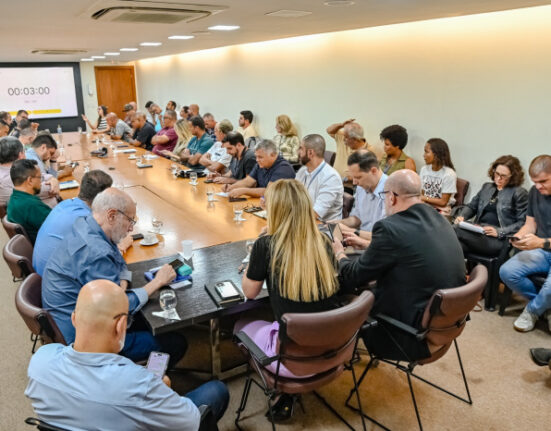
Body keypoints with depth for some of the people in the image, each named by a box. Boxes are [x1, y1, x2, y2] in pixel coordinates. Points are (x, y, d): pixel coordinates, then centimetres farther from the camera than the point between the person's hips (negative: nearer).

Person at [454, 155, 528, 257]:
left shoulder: (519, 193, 6)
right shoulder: (487, 187, 25)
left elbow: (523, 222, 0)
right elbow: (471, 206, 28)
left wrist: (499, 231, -13)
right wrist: (462, 216, 5)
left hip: (498, 240, -5)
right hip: (478, 232, 5)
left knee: (458, 230, -34)